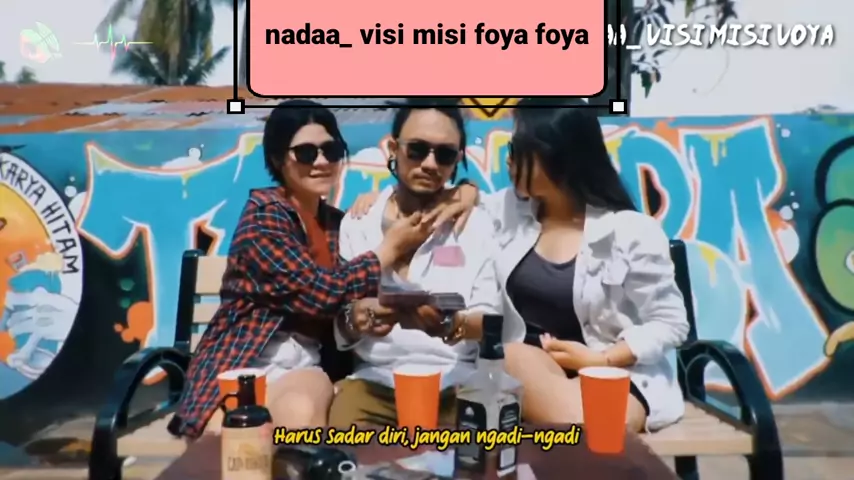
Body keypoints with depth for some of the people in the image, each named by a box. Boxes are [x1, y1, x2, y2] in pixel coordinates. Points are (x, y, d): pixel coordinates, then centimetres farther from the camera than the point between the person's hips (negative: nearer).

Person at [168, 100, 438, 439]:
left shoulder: (337, 222, 11)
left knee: (301, 414, -30)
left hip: (308, 363, 4)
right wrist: (391, 248, -8)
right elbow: (324, 291, -18)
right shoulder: (263, 214, -10)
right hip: (244, 362, -4)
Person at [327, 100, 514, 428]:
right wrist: (356, 320, -17)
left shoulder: (476, 224, 5)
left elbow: (490, 320, -1)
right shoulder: (358, 223, 7)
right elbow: (338, 328, 7)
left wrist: (451, 325, -23)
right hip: (374, 382, 1)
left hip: (458, 384, 0)